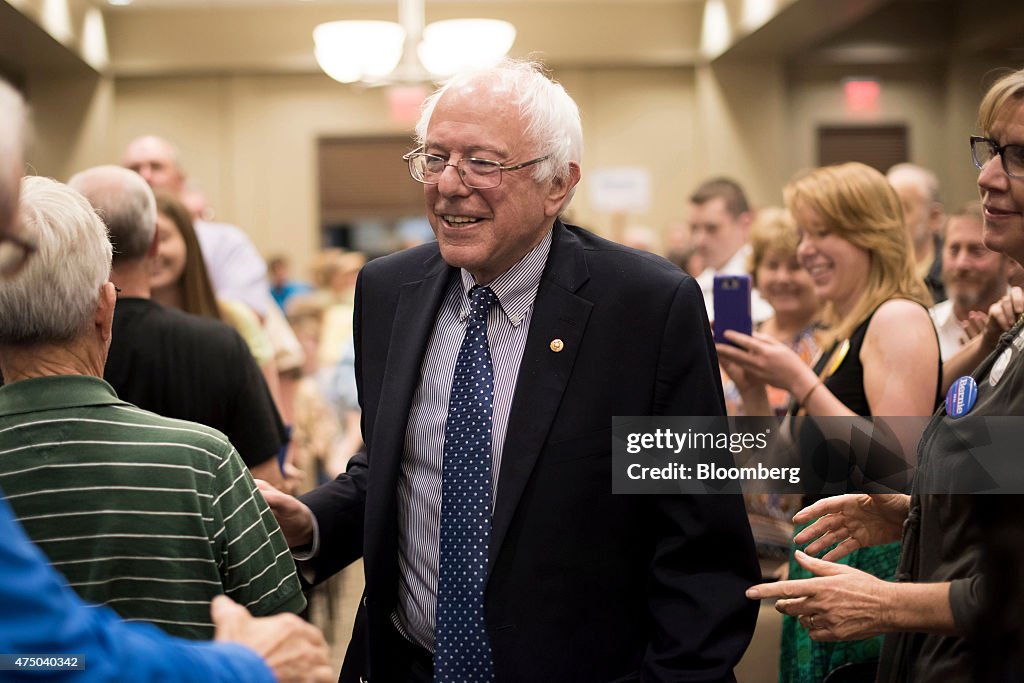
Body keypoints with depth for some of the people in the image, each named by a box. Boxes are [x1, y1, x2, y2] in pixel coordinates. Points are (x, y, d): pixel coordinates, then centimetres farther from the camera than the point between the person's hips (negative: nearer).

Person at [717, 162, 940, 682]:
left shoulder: (899, 318, -11)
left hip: (874, 557, -9)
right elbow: (795, 472, 16)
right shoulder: (842, 332, 15)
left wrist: (801, 384, -20)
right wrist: (753, 388, 3)